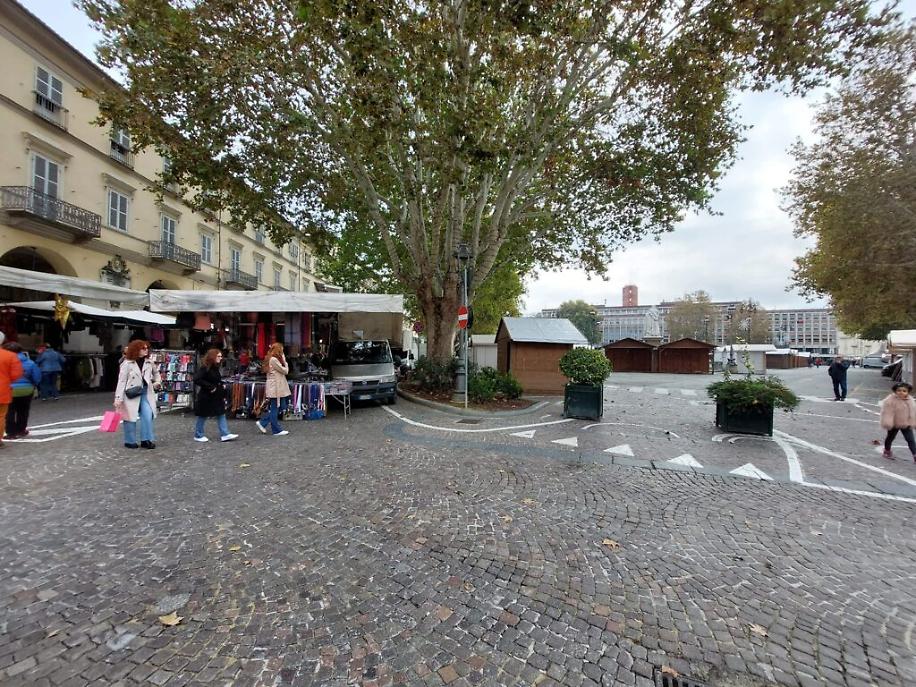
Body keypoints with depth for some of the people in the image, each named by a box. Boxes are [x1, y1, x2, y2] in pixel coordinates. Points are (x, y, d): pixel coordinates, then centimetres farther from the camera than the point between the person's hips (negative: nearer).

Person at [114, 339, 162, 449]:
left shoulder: (149, 363, 5)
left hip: (145, 393, 4)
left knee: (148, 416, -4)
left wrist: (158, 382, 9)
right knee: (131, 418, 6)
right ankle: (130, 441, 20)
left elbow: (156, 372, 26)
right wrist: (118, 398, -14)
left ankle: (146, 439, 5)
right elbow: (121, 381, -11)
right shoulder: (127, 363, -8)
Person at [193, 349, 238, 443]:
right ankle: (198, 435, 22)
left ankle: (225, 435, 6)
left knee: (221, 414, 4)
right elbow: (197, 380, -25)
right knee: (203, 416, 6)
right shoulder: (204, 368, -16)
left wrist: (222, 385, 5)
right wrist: (210, 387, -23)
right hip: (206, 397, -8)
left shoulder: (216, 368, 10)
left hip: (216, 396, 8)